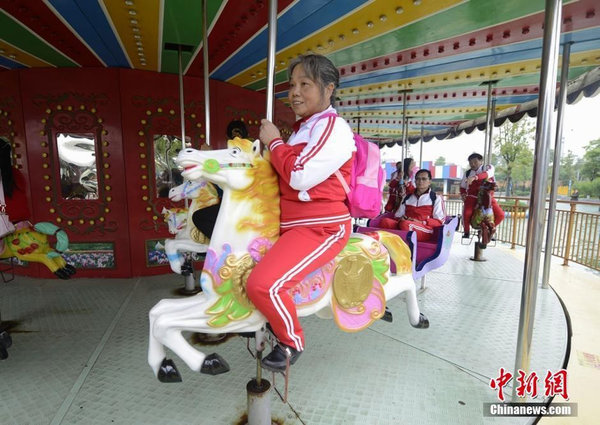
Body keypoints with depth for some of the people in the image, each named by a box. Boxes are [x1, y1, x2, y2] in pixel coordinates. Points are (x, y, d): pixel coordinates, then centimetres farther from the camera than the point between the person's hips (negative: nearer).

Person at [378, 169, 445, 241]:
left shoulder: (436, 199, 14)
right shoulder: (407, 198, 26)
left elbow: (439, 221, 5)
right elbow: (397, 216, 25)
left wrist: (421, 222, -11)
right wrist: (400, 219, 0)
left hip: (424, 231, -4)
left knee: (405, 224, -40)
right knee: (384, 221, -29)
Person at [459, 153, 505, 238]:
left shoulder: (488, 167, -1)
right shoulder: (468, 173, 7)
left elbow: (487, 174, -27)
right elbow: (463, 187, 20)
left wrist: (475, 177, -45)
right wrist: (462, 194, -1)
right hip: (473, 196, 0)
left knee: (500, 215, -11)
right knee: (466, 212, -26)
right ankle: (466, 231, -1)